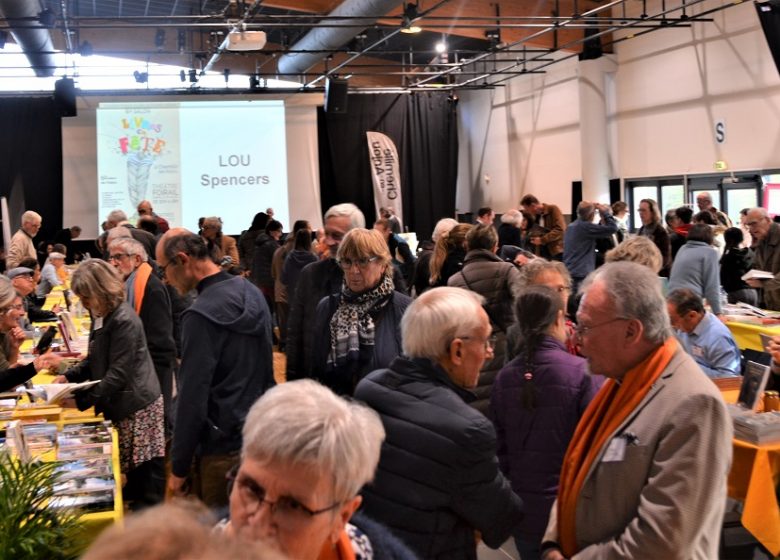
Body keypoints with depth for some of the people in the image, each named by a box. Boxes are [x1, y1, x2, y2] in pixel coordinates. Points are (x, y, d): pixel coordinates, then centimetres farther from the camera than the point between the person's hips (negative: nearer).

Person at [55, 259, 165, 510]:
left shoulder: (124, 321, -22)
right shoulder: (101, 317, 9)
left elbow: (118, 374, -24)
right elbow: (96, 360, 18)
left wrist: (81, 400, -25)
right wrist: (69, 376, 2)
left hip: (138, 404, -9)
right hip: (122, 405, 9)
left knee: (146, 466, 1)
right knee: (132, 464, 21)